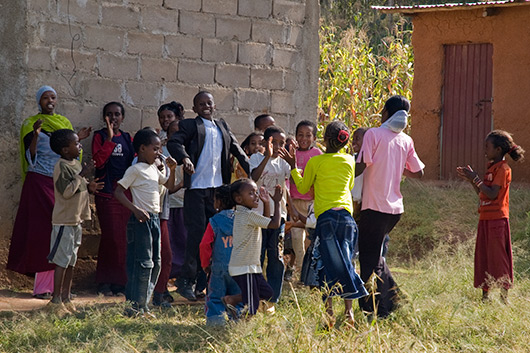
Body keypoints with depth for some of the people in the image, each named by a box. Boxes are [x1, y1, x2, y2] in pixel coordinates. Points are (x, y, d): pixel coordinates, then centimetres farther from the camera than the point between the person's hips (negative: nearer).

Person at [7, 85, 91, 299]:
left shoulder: (64, 123, 14)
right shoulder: (31, 124, 0)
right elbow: (30, 159, -8)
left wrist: (77, 140, 3)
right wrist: (35, 135, -21)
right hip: (39, 183, -5)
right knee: (41, 229, -8)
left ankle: (57, 283, 3)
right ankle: (41, 287, -8)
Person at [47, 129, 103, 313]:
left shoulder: (76, 164, 12)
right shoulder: (61, 167, -16)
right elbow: (66, 192, -24)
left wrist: (89, 187, 2)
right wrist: (81, 175, -20)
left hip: (76, 219, 9)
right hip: (64, 220, -9)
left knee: (71, 261, 13)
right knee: (62, 260, -5)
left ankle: (66, 297, 19)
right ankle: (56, 299, 0)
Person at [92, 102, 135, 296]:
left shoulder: (127, 138, 15)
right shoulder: (100, 136, 2)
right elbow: (98, 161, -12)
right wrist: (109, 139, -16)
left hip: (126, 191, 4)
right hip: (107, 192, -4)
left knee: (125, 236, 0)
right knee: (111, 235, -10)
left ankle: (120, 282, 6)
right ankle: (105, 282, -2)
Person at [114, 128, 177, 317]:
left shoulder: (154, 169, 15)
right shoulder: (135, 170, -9)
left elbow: (169, 185, 28)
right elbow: (118, 191, -15)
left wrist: (172, 169, 10)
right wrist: (135, 210, -24)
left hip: (154, 219, 9)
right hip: (141, 220, -9)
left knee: (155, 263, 10)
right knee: (143, 263, -10)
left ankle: (143, 304, 16)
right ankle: (134, 306, -6)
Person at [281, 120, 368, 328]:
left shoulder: (316, 162, -2)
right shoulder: (349, 161, 9)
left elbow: (303, 188, 10)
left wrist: (293, 167, 20)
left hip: (326, 214, -3)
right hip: (346, 213, 3)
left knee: (326, 264, -1)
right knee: (345, 261, 8)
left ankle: (329, 311, -10)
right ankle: (348, 310, 1)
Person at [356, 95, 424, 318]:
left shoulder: (374, 134, -8)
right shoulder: (406, 141, 8)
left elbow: (363, 163, -18)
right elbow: (418, 172, 13)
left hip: (375, 206, -6)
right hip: (395, 207, 6)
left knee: (369, 260, 0)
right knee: (375, 253, 22)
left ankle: (373, 311, -2)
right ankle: (393, 296, 13)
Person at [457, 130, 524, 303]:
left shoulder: (503, 169, -12)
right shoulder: (491, 167, 16)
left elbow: (492, 194, -19)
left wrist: (476, 179, -15)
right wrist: (471, 180, 9)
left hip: (497, 219, -9)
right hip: (485, 218, 9)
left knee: (499, 258, -4)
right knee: (483, 257, 9)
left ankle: (504, 297, 2)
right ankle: (485, 295, 15)